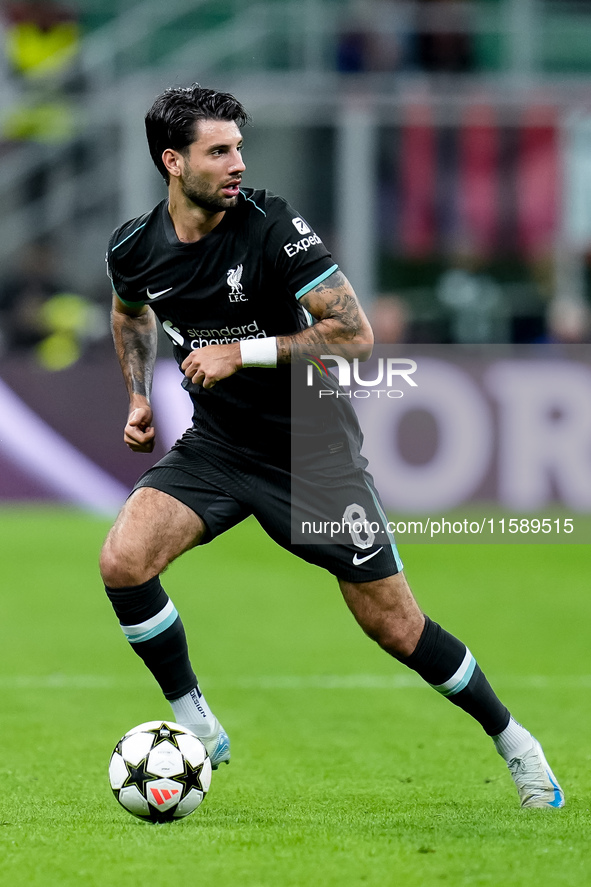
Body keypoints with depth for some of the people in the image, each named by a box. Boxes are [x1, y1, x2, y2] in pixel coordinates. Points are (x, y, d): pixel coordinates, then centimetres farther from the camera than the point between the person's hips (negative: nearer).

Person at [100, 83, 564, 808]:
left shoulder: (272, 226, -21)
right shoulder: (134, 249, -6)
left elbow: (354, 334, -22)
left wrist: (241, 352, -24)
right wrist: (138, 397, 6)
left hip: (311, 448, -3)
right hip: (215, 445, 4)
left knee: (395, 626, 0)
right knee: (122, 562, -21)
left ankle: (512, 740, 24)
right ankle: (197, 730, -2)